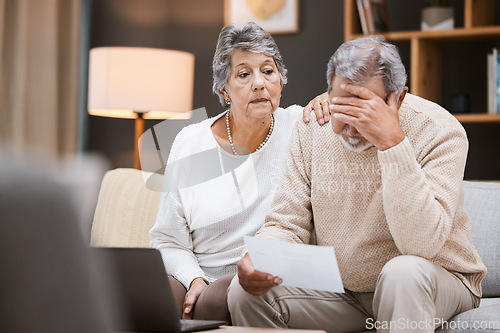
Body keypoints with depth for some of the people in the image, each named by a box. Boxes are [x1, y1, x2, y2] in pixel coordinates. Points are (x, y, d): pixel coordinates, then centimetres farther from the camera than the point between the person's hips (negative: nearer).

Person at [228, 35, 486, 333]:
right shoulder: (312, 128, -5)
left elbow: (421, 244, -32)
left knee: (405, 272, -38)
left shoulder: (439, 131, -20)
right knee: (245, 290, -17)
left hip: (437, 281, -3)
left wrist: (392, 141, -36)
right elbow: (288, 225, -2)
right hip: (341, 290, 4)